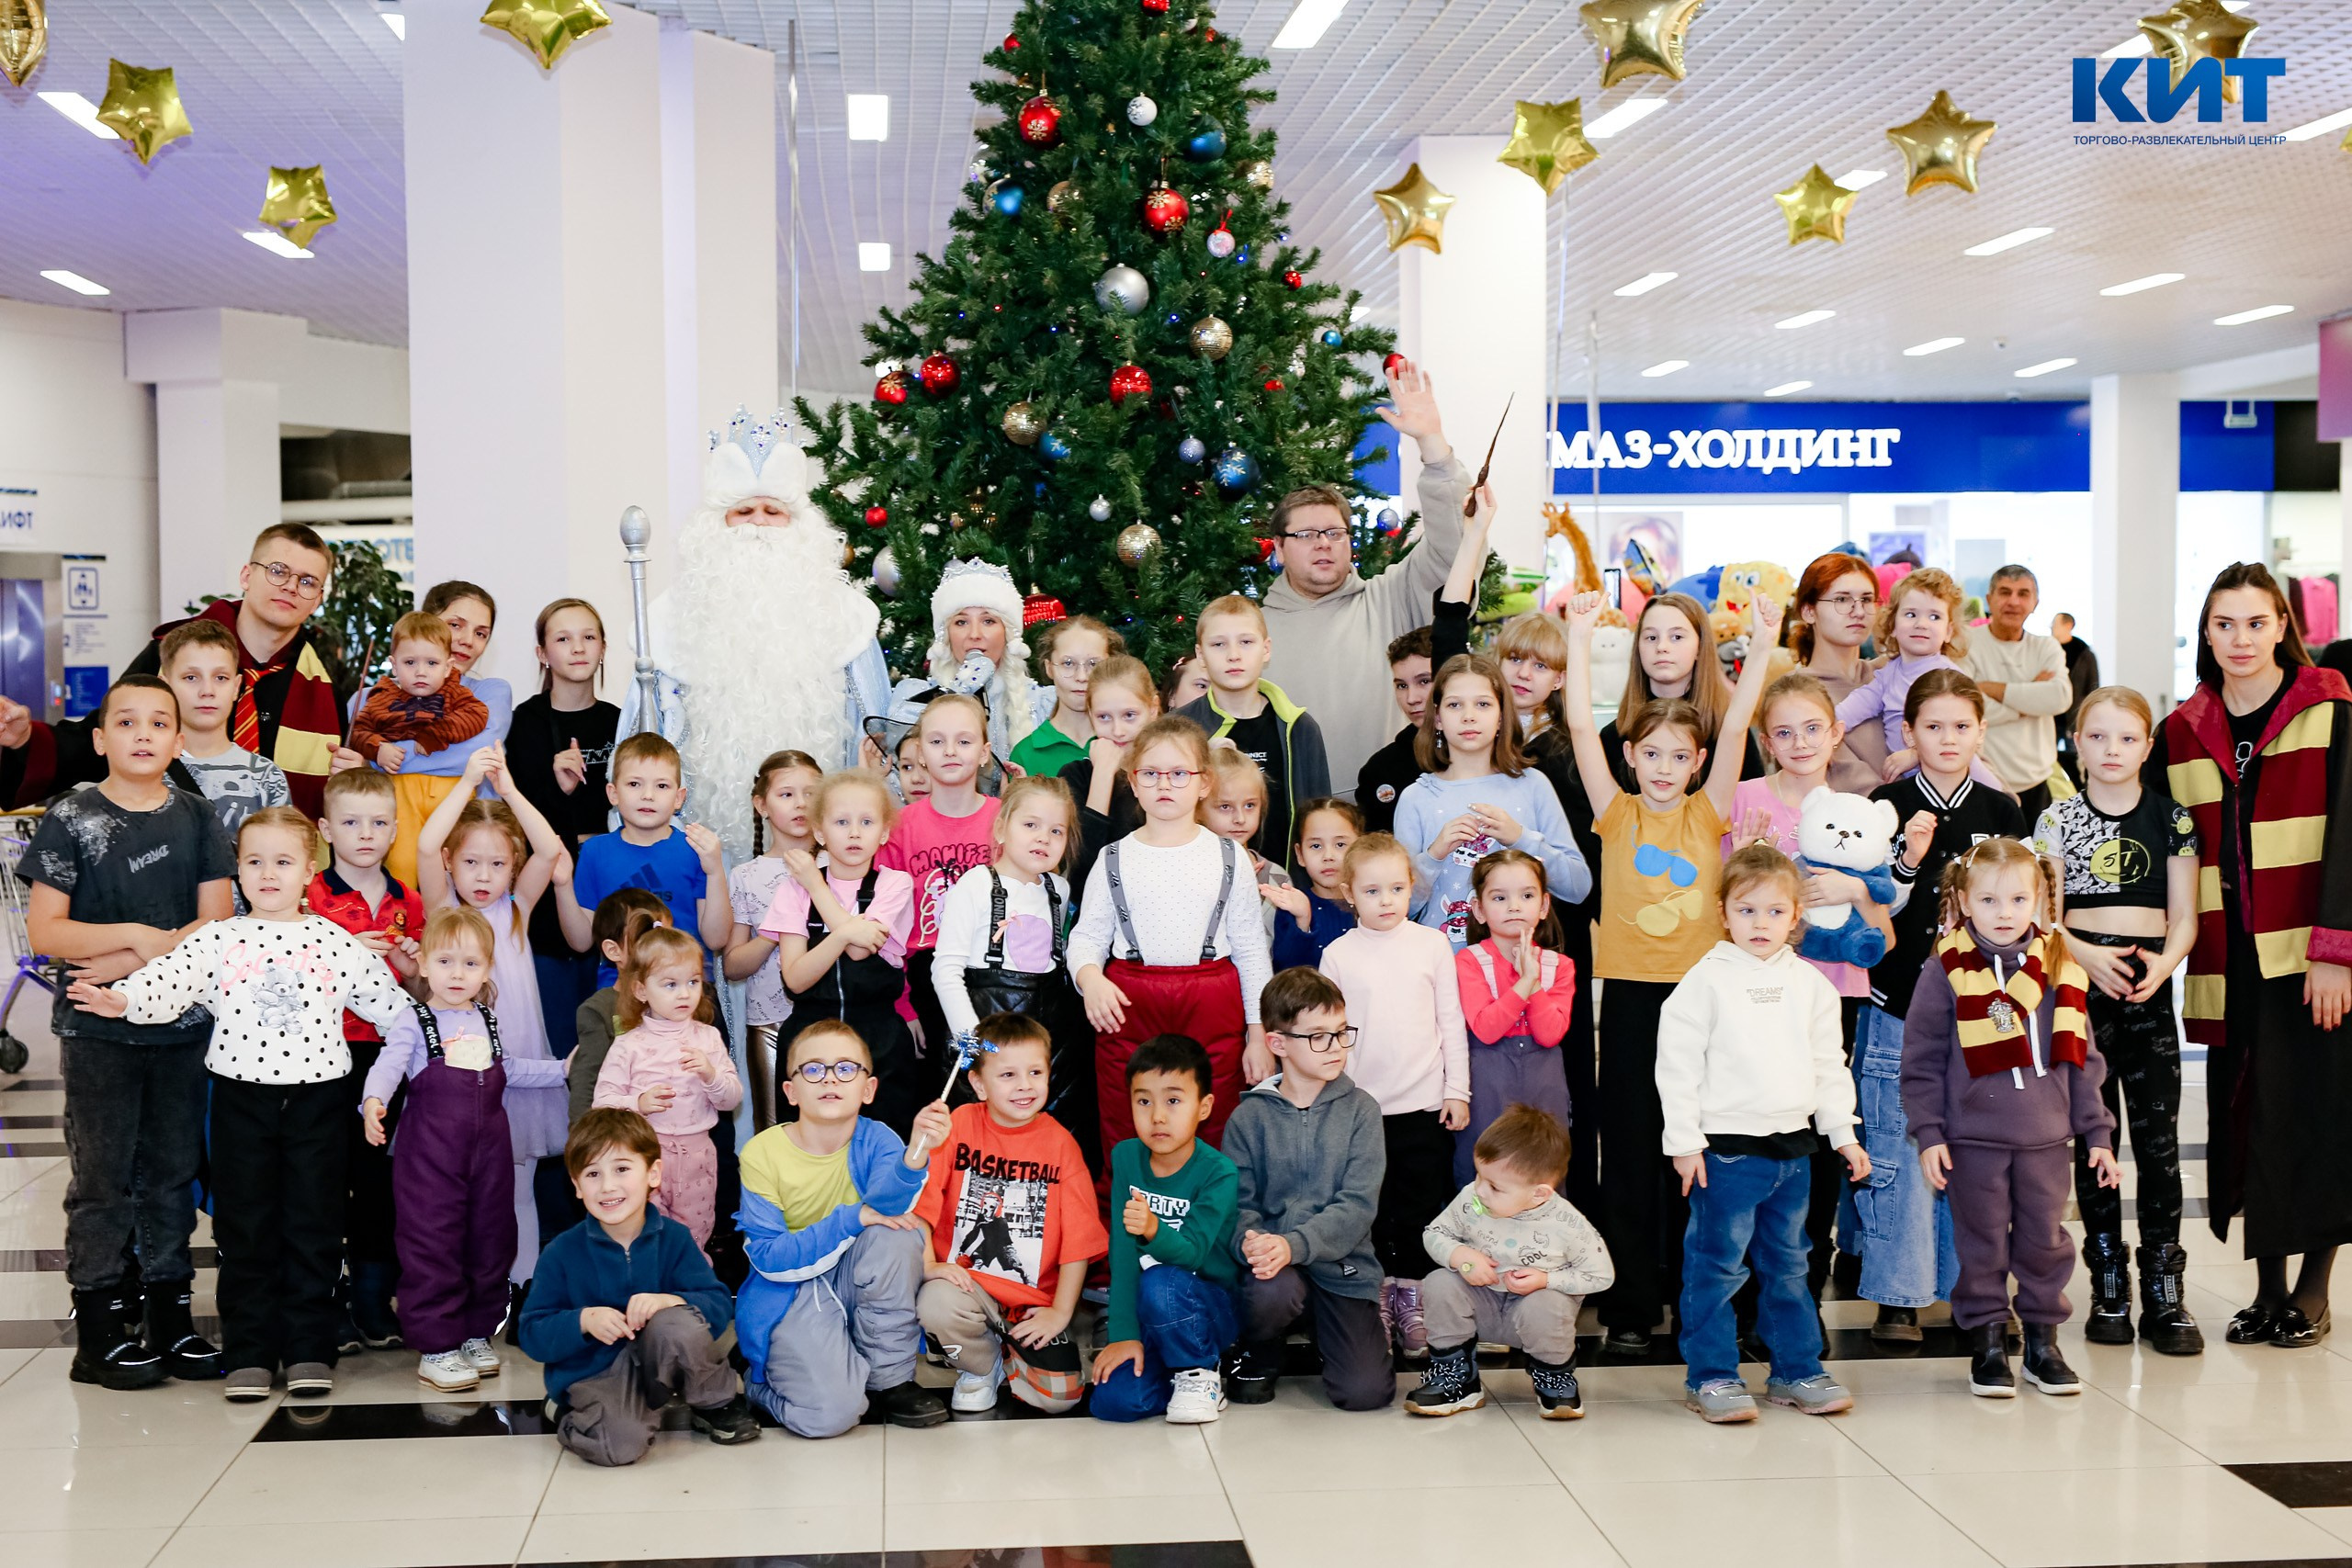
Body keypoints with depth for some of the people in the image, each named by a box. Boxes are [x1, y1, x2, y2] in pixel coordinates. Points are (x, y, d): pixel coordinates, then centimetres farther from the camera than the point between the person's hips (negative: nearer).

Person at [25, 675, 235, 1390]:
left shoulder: (196, 818, 4)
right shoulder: (71, 819, -3)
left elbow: (213, 925, -2)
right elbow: (44, 930, -8)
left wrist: (124, 966, -13)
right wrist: (138, 934, -17)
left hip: (182, 1025, 3)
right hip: (97, 1031, -3)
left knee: (173, 1171, 10)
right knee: (102, 1176, 2)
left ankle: (170, 1315, 19)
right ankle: (98, 1333, 8)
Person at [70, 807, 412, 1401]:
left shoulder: (335, 942, 3)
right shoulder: (217, 940, 1)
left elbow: (389, 1002, 9)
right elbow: (168, 979, -13)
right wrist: (120, 999, -30)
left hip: (316, 1094, 0)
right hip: (242, 1097, 0)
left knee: (313, 1224, 5)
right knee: (245, 1227, 6)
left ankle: (309, 1350, 15)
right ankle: (249, 1353, 14)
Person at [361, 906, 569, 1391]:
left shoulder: (490, 1021, 13)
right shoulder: (413, 1023, -5)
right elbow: (388, 1066, -19)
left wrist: (562, 1070, 25)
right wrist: (373, 1102, -39)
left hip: (489, 1147, 6)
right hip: (430, 1150, -6)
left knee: (491, 1238, 11)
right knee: (432, 1243, -4)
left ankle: (476, 1334, 25)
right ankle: (436, 1347, 2)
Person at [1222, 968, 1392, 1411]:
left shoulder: (1359, 1110, 1)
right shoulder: (1249, 1117, 1)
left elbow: (1358, 1205, -8)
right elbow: (1239, 1203, -1)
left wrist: (1294, 1245, -24)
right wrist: (1251, 1242, -26)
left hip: (1342, 1261, 0)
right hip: (1272, 1261, 0)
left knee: (1365, 1391, -16)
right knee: (1272, 1291, -36)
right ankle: (1259, 1353, 1)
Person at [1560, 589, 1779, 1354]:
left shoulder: (1708, 815, 6)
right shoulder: (1617, 815, 3)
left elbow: (1735, 726, -2)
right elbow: (1581, 725, -5)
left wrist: (1763, 641, -9)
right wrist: (1581, 634, -8)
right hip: (1632, 994, -1)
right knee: (1629, 1153, 3)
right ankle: (1629, 1306, 10)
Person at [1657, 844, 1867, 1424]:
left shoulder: (1809, 983, 9)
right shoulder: (1707, 980, -6)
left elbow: (1829, 1064, 16)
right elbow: (1678, 1065, -8)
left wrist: (1844, 1134, 12)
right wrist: (1684, 1142, -10)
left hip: (1792, 1148, 5)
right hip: (1726, 1147, -5)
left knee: (1788, 1263, 15)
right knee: (1717, 1265, -1)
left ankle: (1796, 1369, 25)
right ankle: (1710, 1375, 9)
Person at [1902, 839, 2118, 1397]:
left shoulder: (2060, 972, 5)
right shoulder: (1945, 972, -5)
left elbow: (2082, 1059, 11)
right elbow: (1922, 1061, -3)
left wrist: (2097, 1133, 9)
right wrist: (1928, 1133, -8)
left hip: (2046, 1140, 3)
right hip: (1973, 1138, -3)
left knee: (2045, 1241, 10)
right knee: (1982, 1246, 6)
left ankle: (2043, 1341, 25)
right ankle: (1987, 1344, 18)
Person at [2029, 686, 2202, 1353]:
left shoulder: (2172, 819, 7)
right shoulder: (2058, 819, 4)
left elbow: (2184, 916, 5)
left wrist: (2164, 962, -14)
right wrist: (2087, 955, -17)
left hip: (2149, 987, 0)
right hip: (2080, 981, 0)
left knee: (2159, 1140, -3)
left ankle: (2165, 1293, 4)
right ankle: (2109, 1290, 13)